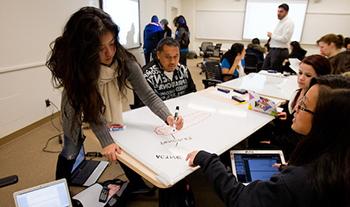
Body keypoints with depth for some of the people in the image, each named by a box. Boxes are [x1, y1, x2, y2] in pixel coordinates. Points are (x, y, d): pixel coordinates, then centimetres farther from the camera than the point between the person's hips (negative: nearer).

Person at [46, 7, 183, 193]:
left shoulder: (124, 60, -32)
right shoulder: (72, 64, -35)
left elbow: (147, 95, -27)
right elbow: (89, 107, -31)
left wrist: (167, 116, -42)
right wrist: (106, 141, -38)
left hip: (110, 106, 1)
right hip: (79, 106, -1)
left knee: (122, 146, 3)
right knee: (71, 151, 6)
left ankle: (138, 187, 25)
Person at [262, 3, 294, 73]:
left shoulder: (289, 22, -12)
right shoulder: (280, 22, 16)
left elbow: (284, 39, -21)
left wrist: (272, 35, -12)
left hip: (280, 51, -9)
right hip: (272, 50, 9)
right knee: (264, 70, 11)